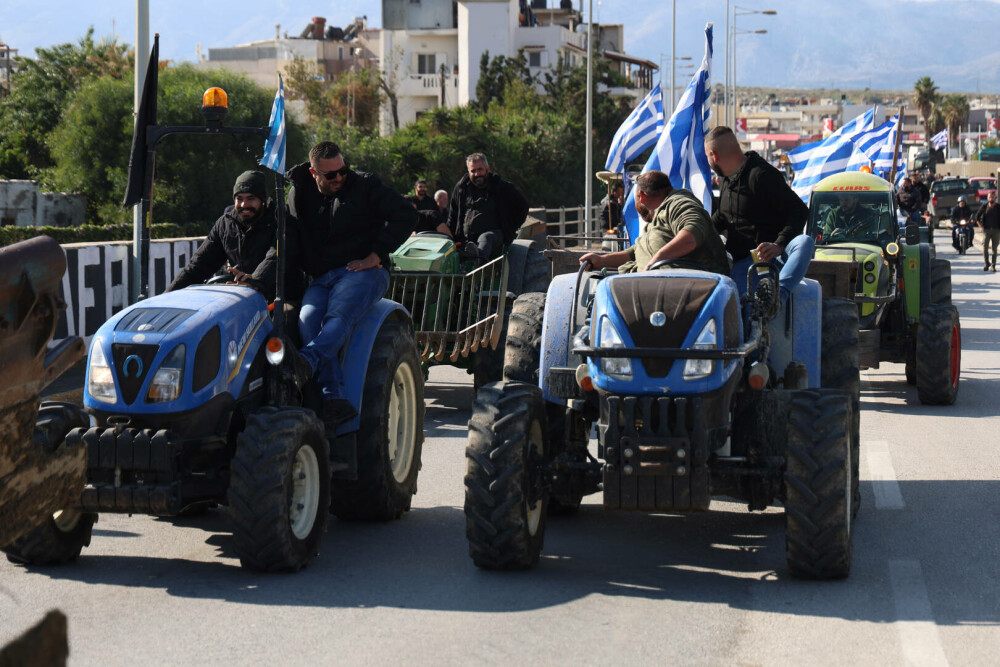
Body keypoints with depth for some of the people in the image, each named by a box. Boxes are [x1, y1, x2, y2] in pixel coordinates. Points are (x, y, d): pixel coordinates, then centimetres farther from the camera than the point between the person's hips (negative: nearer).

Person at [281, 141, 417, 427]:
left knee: (339, 315, -34)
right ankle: (334, 400, -37)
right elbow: (289, 243, 19)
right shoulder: (299, 195, 15)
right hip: (321, 279, 3)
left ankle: (308, 361, -62)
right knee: (308, 320, -28)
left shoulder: (365, 185, 4)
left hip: (363, 272, -3)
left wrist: (374, 257, -9)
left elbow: (406, 215, -3)